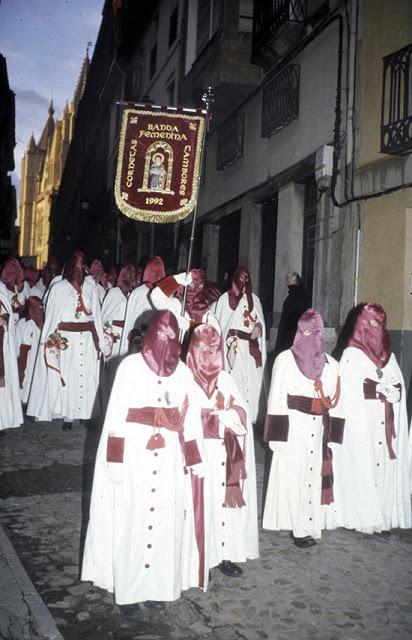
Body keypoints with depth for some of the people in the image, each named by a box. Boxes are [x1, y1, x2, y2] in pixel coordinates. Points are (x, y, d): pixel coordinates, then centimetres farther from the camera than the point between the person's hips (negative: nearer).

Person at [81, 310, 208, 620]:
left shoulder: (182, 370, 2)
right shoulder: (131, 366, -8)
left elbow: (190, 417, 7)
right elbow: (117, 416, -8)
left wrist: (195, 458, 7)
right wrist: (115, 460, -11)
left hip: (170, 460, 3)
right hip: (134, 457, -3)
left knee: (165, 523, 10)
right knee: (132, 522, 4)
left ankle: (157, 586, 27)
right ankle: (127, 591, 19)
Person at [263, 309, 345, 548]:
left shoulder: (331, 364, 8)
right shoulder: (285, 359, -3)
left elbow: (335, 403, 8)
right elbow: (276, 399, -5)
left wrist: (332, 436, 3)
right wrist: (277, 435, -9)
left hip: (319, 431, 3)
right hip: (292, 430, -3)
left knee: (316, 478, 6)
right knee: (292, 479, -1)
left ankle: (310, 526, 19)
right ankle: (301, 528, 11)